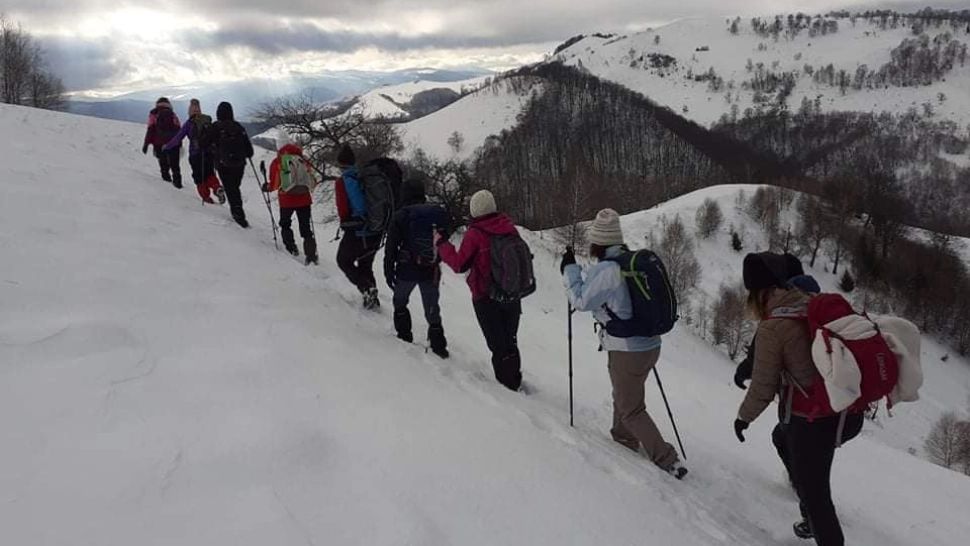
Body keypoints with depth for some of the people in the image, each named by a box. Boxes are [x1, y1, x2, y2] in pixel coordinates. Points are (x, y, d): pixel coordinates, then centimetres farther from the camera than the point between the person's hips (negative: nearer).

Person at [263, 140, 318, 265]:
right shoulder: (303, 159, 5)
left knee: (285, 224, 23)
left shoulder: (277, 162, -3)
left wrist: (267, 187, 17)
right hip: (304, 199, 2)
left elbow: (275, 184, -3)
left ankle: (291, 248, 15)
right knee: (306, 228, 9)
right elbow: (312, 181, 8)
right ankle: (312, 254, -2)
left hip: (287, 200, -2)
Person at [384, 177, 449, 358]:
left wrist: (388, 270, -1)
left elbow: (391, 247, -8)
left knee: (400, 302, 22)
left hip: (407, 270, -3)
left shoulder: (401, 215, -9)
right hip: (431, 272, 3)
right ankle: (438, 345, 12)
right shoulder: (438, 213, 1)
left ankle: (404, 335, 24)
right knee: (432, 309, 12)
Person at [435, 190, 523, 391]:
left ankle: (507, 381, 13)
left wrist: (442, 244, 2)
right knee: (509, 340, 20)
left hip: (486, 298, -5)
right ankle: (514, 380, 29)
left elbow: (459, 264, -9)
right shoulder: (510, 228, -3)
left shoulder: (474, 234, -17)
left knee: (497, 343, 8)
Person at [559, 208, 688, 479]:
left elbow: (581, 301, -10)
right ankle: (625, 436, 47)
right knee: (623, 395, 29)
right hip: (650, 345, 8)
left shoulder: (605, 271, -21)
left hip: (627, 353, -8)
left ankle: (667, 460, 10)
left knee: (631, 410, 8)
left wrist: (569, 269, -1)